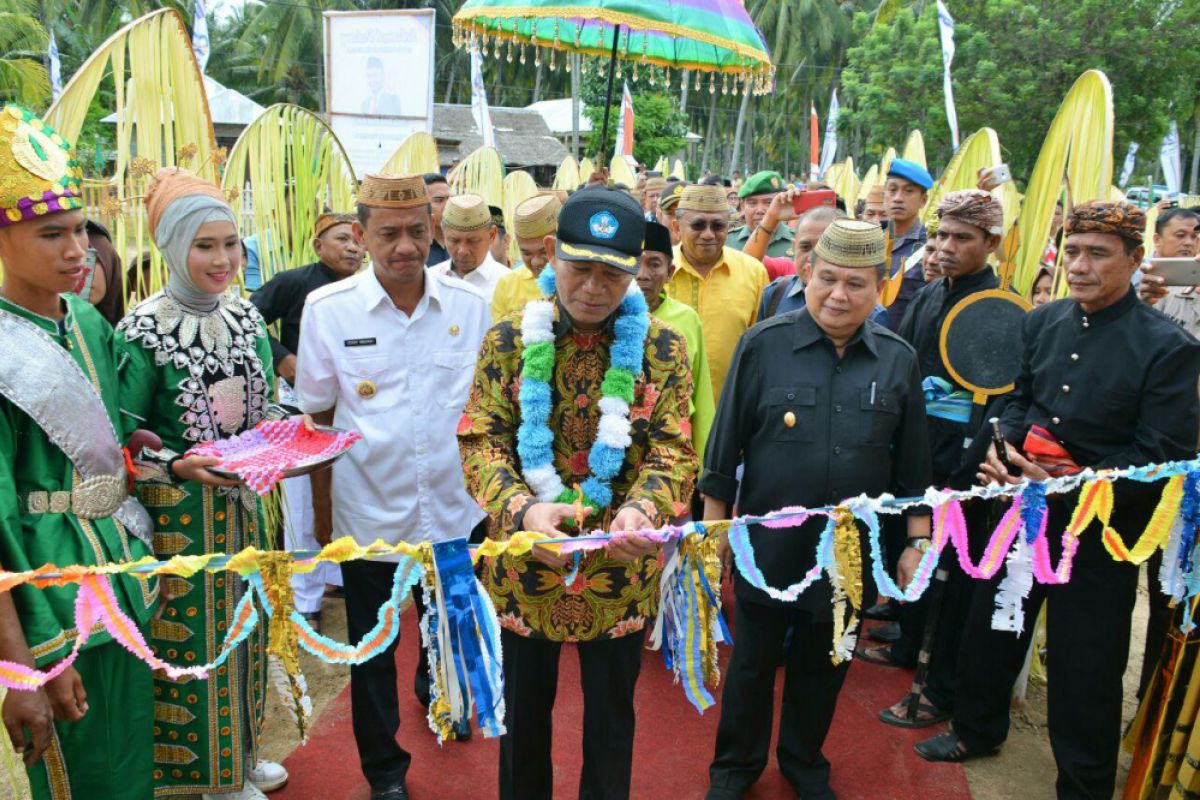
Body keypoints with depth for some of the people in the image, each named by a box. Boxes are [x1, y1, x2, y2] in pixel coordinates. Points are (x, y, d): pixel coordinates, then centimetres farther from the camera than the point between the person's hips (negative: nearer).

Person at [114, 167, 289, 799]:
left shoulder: (247, 317, 3)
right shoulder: (144, 332, -14)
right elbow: (124, 436, -10)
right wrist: (176, 465, -25)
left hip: (243, 501, 6)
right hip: (178, 509, -6)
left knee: (243, 625, 18)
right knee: (191, 635, 7)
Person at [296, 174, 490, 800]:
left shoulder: (470, 305, -5)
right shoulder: (328, 309, -9)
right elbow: (318, 419, 0)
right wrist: (322, 510, 2)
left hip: (453, 509, 1)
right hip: (369, 514, -1)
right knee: (372, 651, 15)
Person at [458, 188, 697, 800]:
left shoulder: (661, 348, -5)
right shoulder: (508, 341, -5)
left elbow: (672, 450, -8)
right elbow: (482, 441, -10)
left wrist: (642, 509, -29)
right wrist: (520, 510, -29)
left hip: (620, 569, 0)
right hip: (524, 564, 1)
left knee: (611, 717, 19)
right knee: (524, 711, 20)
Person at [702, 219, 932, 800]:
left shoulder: (898, 360, -1)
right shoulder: (764, 344, -9)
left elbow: (912, 465, 6)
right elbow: (725, 443, -4)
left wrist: (918, 540, 7)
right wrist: (715, 524, -1)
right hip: (767, 545, -2)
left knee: (823, 666, 20)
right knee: (752, 663, 15)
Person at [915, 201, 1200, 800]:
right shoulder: (1042, 322, 0)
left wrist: (1066, 485, -23)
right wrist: (1007, 446, -9)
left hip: (1099, 527, -4)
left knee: (1085, 663, 9)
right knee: (989, 625, 18)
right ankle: (977, 729, 44)